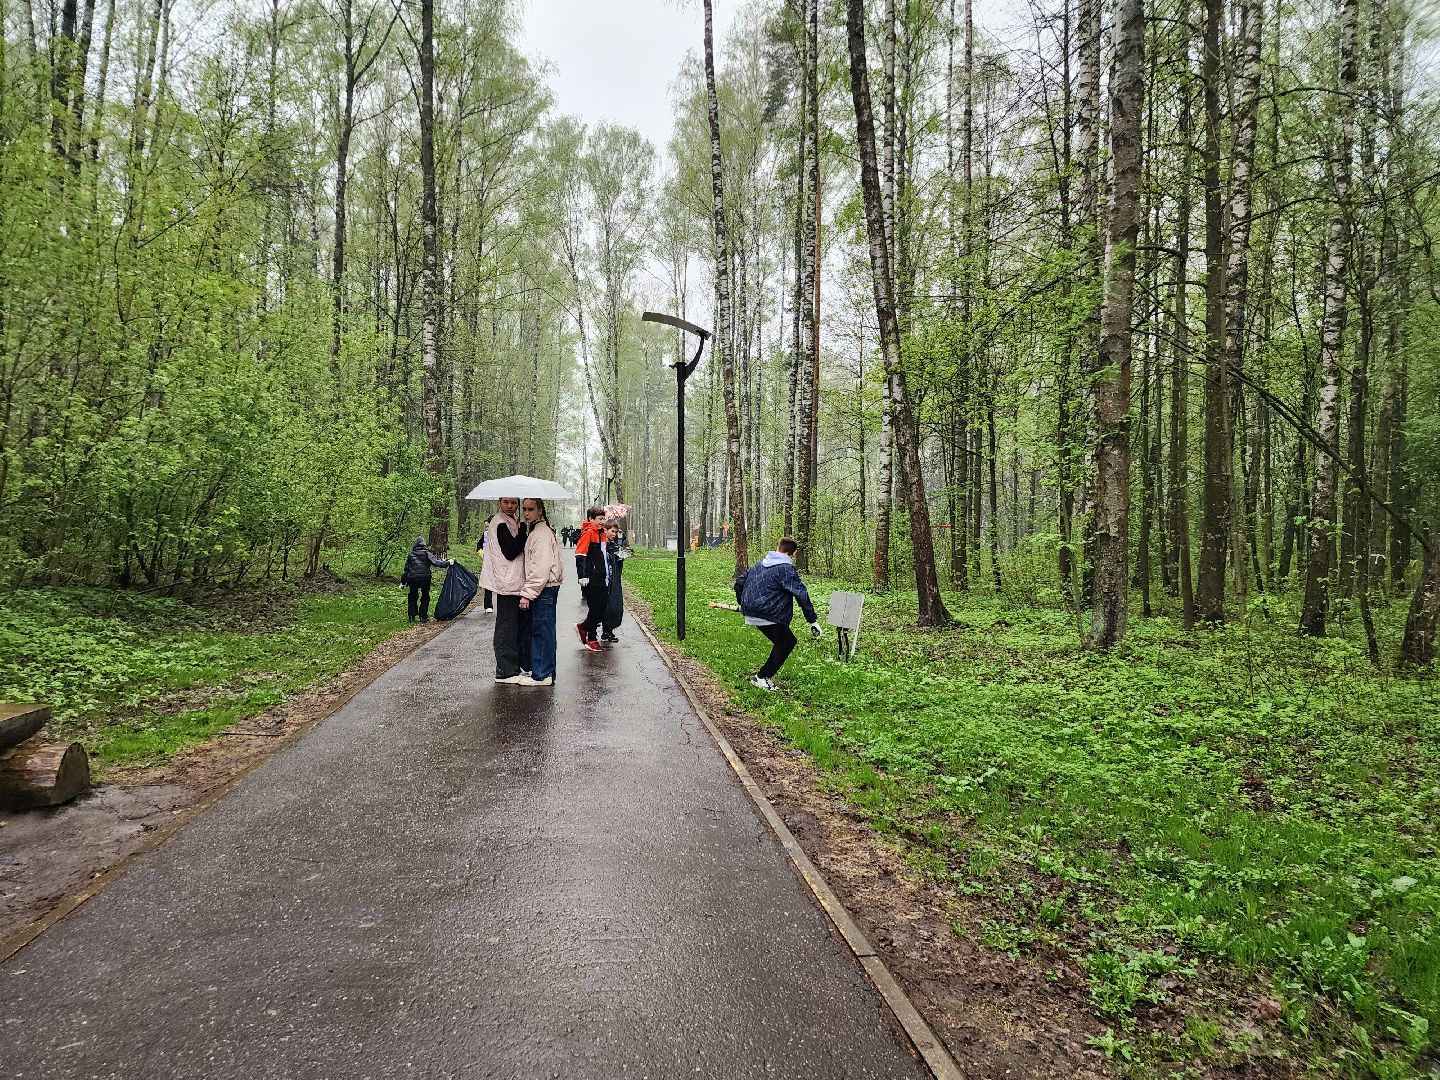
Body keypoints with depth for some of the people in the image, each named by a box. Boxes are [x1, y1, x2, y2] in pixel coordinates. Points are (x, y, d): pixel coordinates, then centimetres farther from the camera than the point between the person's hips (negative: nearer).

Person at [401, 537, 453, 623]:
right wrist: (447, 562, -2)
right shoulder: (426, 553, 5)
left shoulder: (411, 555, 15)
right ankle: (423, 617, 10)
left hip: (412, 578, 2)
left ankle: (412, 616, 18)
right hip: (425, 577, -2)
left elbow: (406, 569, 17)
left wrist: (403, 582, 23)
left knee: (413, 596, 21)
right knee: (425, 596, 13)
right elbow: (435, 562, -7)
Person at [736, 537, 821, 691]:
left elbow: (739, 583, 21)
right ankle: (761, 678, 4)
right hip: (769, 615, -8)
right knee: (787, 642, 6)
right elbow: (802, 595, -13)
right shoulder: (786, 569, -9)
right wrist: (813, 620, -10)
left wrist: (743, 604, 35)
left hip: (750, 613, 8)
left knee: (784, 641, 18)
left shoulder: (759, 565, 14)